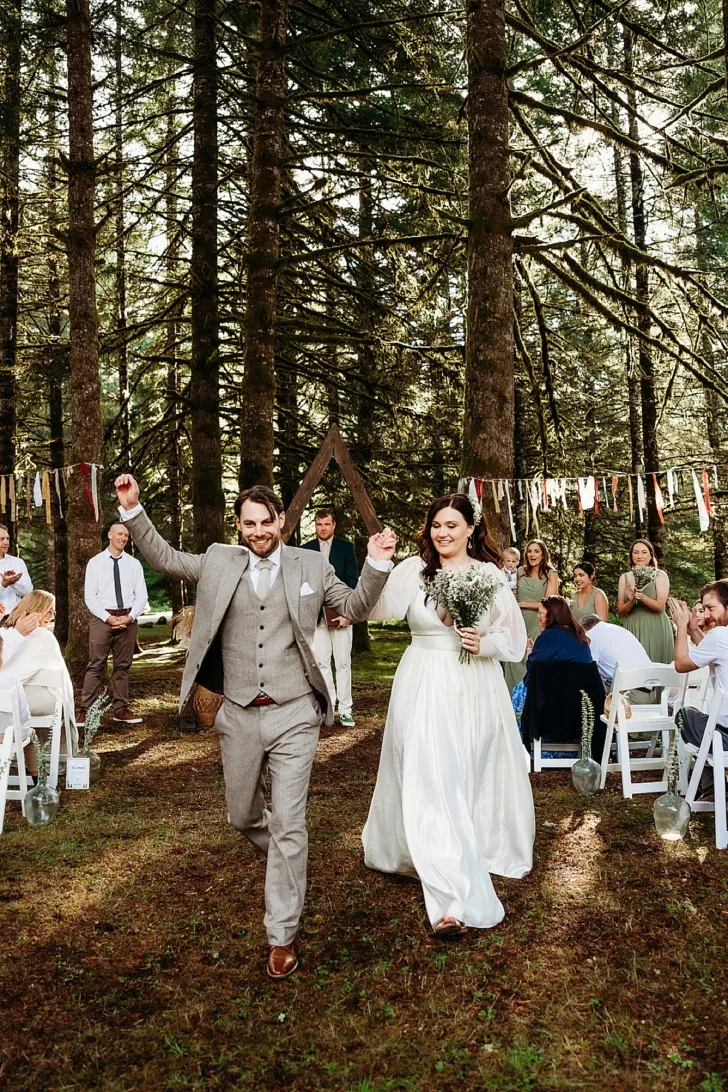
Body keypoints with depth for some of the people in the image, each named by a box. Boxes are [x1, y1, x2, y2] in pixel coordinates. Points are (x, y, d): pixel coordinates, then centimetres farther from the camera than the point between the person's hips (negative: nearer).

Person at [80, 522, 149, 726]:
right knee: (96, 666, -4)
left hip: (128, 619, 3)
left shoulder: (134, 564, 8)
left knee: (123, 666, 8)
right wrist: (108, 617, -13)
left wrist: (130, 617, -10)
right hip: (101, 618, -2)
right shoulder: (95, 562, 2)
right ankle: (86, 711, -1)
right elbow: (90, 596, -2)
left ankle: (121, 710, 14)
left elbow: (141, 595, 5)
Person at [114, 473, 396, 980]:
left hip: (294, 715, -3)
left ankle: (282, 936, 12)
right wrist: (133, 510, 2)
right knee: (243, 817, 19)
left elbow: (355, 608, 7)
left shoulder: (311, 565, 1)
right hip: (239, 716, 3)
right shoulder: (219, 561, 4)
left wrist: (377, 564, -10)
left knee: (289, 826, -1)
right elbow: (164, 558, 12)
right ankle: (282, 856, 52)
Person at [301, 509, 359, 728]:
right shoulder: (306, 550, 8)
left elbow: (352, 580, -1)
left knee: (343, 663, 1)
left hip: (340, 612, -1)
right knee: (321, 663, 4)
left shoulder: (345, 547, 3)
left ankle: (345, 710, 5)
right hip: (316, 614, 2)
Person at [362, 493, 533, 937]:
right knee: (431, 785, -7)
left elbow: (515, 636, 6)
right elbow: (383, 610, -19)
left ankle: (483, 851, 41)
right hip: (426, 688, -2)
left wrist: (485, 643, -13)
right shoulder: (413, 570, -3)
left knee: (477, 779, 14)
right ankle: (451, 898, -4)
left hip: (477, 689, 2)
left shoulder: (491, 575, 2)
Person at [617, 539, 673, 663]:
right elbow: (620, 611, 4)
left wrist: (641, 596, -27)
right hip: (633, 629, 3)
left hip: (655, 630, -3)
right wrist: (632, 601, -16)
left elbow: (660, 606, -10)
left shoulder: (660, 575, -2)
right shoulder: (624, 577, 7)